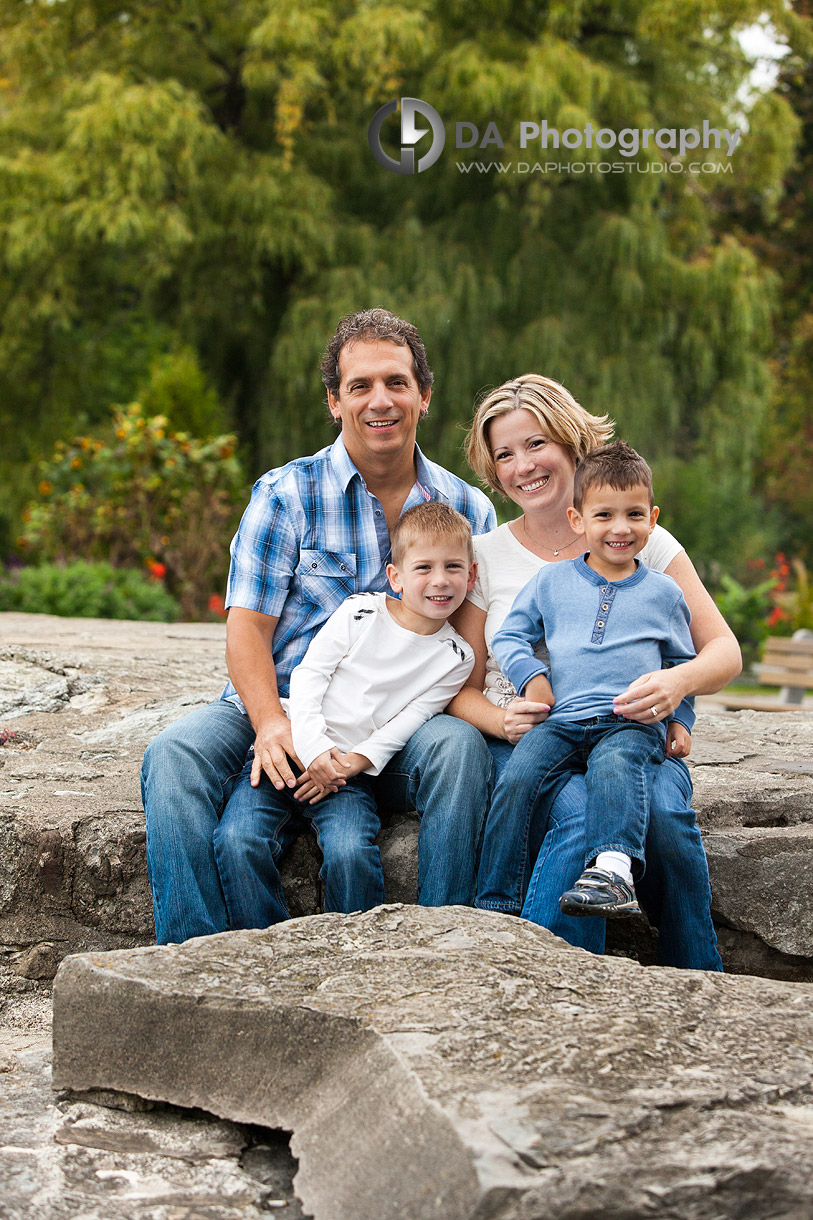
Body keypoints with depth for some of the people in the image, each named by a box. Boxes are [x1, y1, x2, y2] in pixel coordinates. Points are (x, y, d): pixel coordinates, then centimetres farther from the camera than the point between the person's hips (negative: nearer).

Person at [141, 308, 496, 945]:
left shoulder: (469, 510, 6)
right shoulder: (286, 494, 2)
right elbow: (248, 626, -2)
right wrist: (272, 724, -23)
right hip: (278, 711, 0)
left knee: (459, 746, -32)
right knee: (177, 753, -27)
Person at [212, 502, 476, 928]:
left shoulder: (455, 658, 5)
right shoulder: (360, 613, 3)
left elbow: (407, 722, -1)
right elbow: (307, 674, -1)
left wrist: (356, 761, -14)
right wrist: (313, 747, -13)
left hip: (352, 774, -1)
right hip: (293, 747, 1)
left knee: (350, 852, -31)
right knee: (237, 840, -23)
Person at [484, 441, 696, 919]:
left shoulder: (663, 592, 16)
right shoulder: (551, 581, 16)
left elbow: (683, 664, 25)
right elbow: (509, 636, 18)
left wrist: (680, 719, 12)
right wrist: (530, 675, 0)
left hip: (633, 722, -1)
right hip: (561, 719, 1)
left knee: (615, 764, -36)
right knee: (518, 777, -25)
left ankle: (614, 870, -51)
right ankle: (494, 903, -19)